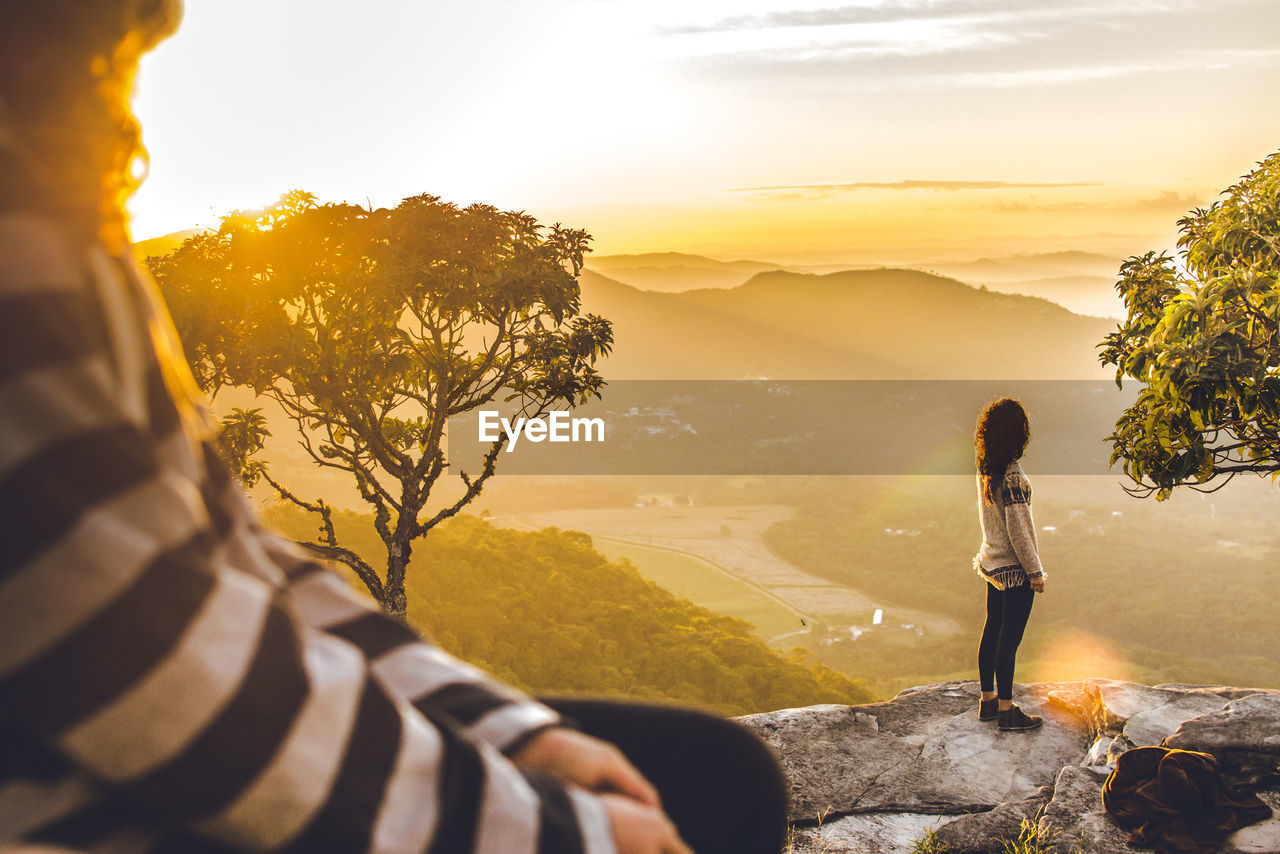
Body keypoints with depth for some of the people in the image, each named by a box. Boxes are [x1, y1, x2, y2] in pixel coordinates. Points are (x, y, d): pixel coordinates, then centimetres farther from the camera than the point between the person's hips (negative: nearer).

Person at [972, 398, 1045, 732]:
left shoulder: (985, 470, 1)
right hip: (1014, 567, -8)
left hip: (991, 561, 8)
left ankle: (988, 701, 28)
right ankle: (1006, 711, 11)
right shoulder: (1012, 476, -25)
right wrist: (1035, 571, -12)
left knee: (992, 631, 17)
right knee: (1009, 638, 2)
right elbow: (1018, 529, -21)